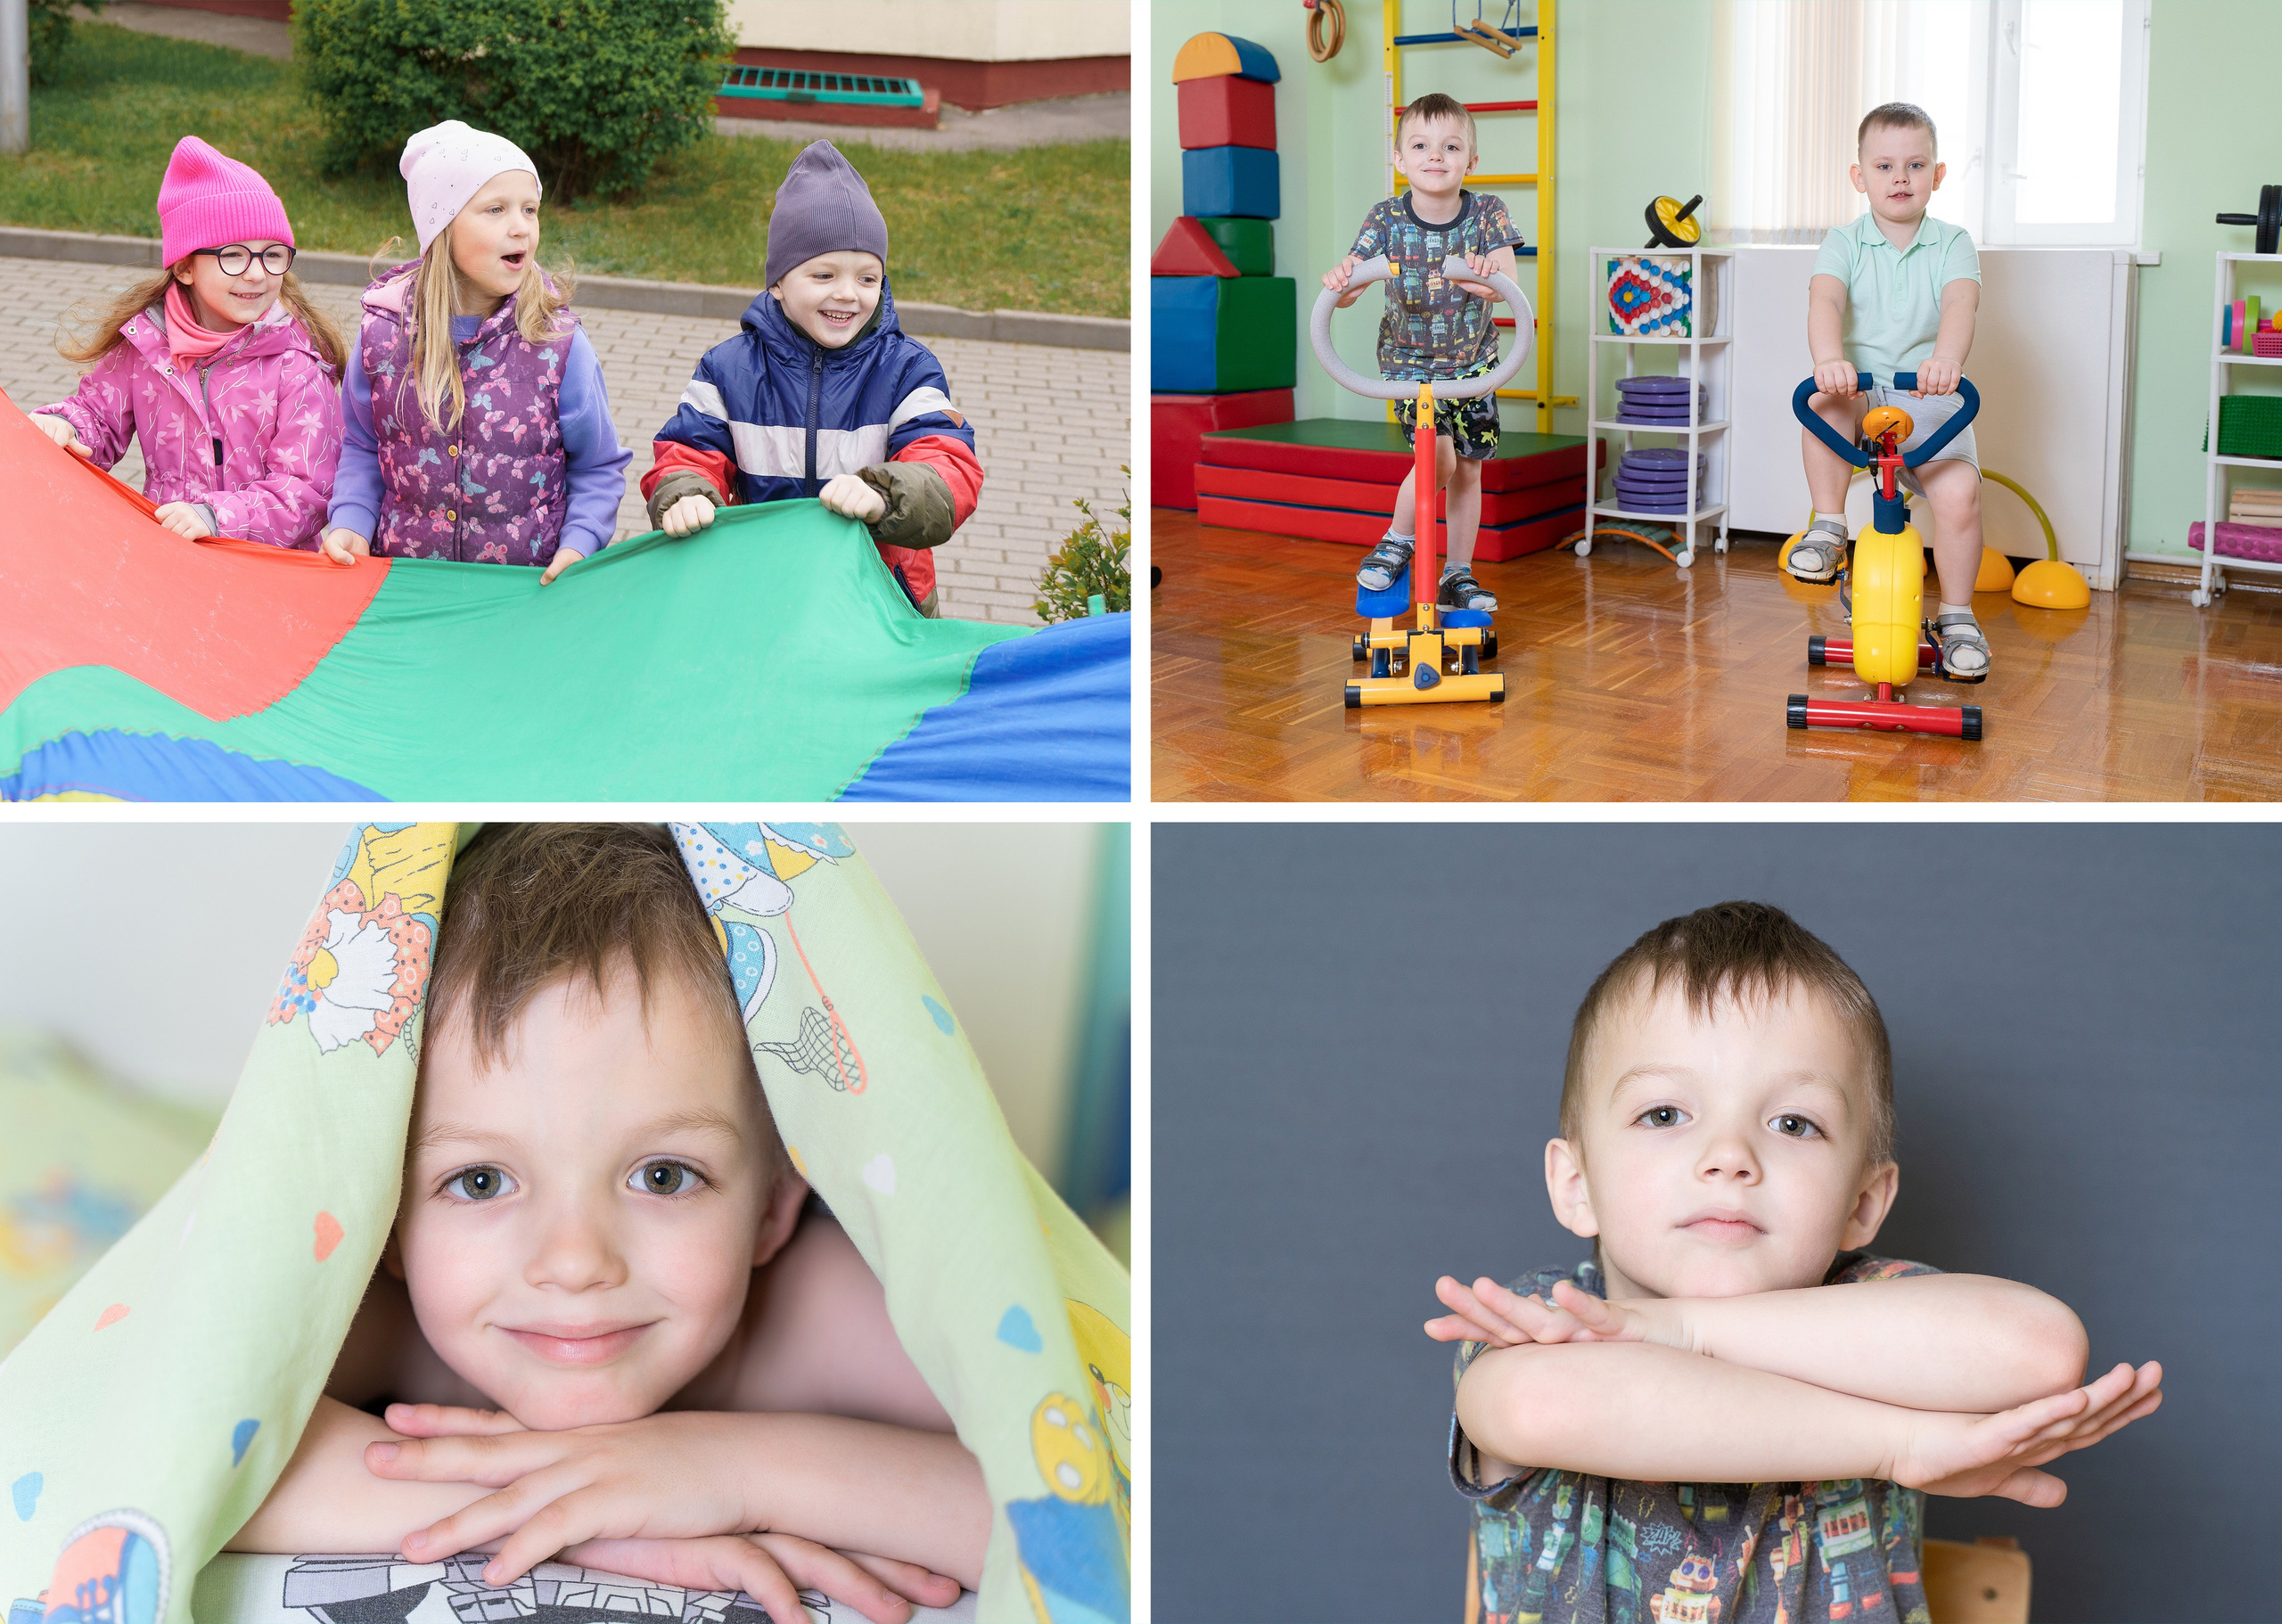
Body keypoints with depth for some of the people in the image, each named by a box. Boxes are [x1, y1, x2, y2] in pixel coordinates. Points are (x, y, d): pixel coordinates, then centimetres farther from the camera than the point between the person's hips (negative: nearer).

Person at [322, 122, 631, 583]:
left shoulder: (559, 345, -4)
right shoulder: (384, 334, 1)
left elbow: (598, 467, 7)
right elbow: (362, 447, 16)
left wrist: (579, 544, -9)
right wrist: (350, 523, 0)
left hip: (530, 582, 0)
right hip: (403, 581, 1)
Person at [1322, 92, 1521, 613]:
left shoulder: (1487, 213, -12)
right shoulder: (1387, 219, -14)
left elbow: (1505, 282, -22)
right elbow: (1347, 290, -18)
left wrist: (1488, 277, -46)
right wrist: (1339, 280, -43)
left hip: (1473, 361, 3)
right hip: (1409, 361, -2)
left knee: (1468, 471, 9)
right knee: (1439, 457, -20)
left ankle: (1458, 575, 24)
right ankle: (1397, 541, 4)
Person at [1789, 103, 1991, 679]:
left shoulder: (1951, 244, 2)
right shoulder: (1844, 243, 3)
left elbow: (1960, 304, -18)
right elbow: (1826, 300, -17)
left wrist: (1947, 357, -42)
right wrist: (1829, 358, -41)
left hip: (1930, 399, 0)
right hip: (1859, 389, 0)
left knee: (1958, 492, -24)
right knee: (1824, 400, -36)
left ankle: (1957, 616, -2)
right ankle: (1828, 528, -17)